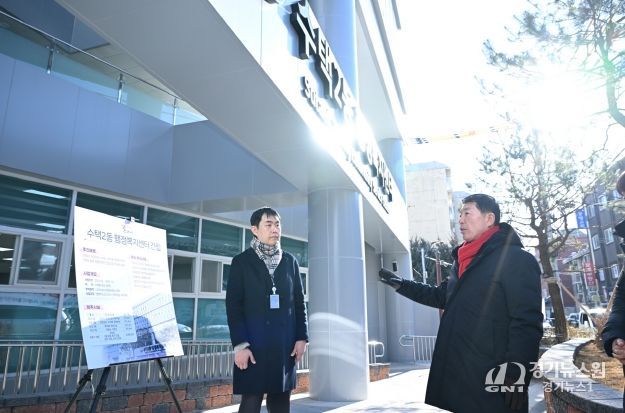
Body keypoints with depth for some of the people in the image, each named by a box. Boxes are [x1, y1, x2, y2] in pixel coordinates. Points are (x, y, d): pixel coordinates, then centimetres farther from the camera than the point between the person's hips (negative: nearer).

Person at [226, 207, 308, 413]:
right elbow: (233, 305, -4)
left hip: (284, 345, 3)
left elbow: (299, 302, 11)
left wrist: (302, 337, 3)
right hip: (253, 345, -3)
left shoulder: (290, 262, 11)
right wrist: (240, 344, -12)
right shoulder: (241, 262, 1)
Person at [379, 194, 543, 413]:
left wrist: (516, 374, -21)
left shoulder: (516, 259, -8)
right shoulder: (462, 261, 17)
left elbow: (527, 323, -14)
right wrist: (401, 284, 21)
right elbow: (442, 296, 28)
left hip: (490, 380, -8)